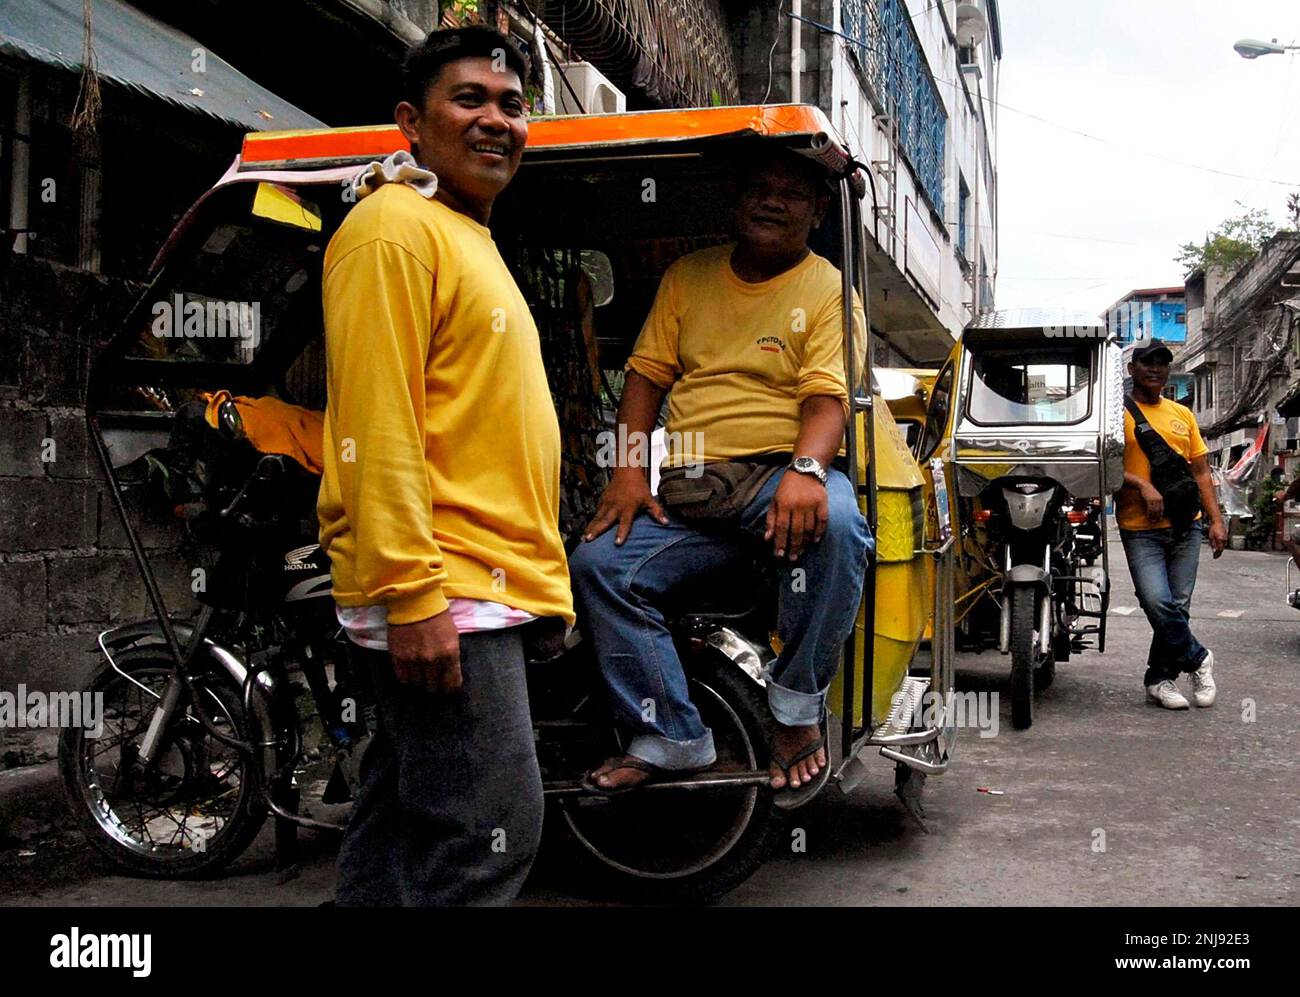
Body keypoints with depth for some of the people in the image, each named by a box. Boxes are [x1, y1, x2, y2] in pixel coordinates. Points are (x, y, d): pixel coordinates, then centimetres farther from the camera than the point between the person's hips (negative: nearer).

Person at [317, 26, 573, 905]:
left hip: (479, 587, 10)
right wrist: (413, 594, -23)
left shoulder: (467, 237, 24)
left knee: (403, 825, 15)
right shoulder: (397, 227, -8)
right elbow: (377, 424, -18)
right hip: (441, 595, -10)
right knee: (489, 836, -9)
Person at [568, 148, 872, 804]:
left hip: (781, 474, -3)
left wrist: (805, 470, -28)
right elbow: (647, 373, 13)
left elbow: (827, 398, -7)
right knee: (597, 562, -18)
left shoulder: (828, 290, 6)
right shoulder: (688, 275, 18)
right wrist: (628, 469, -2)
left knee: (835, 526, -37)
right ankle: (670, 736, -7)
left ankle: (797, 711, -19)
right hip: (688, 484, 4)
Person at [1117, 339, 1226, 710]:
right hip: (1141, 528, -4)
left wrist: (1216, 520, 9)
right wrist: (1142, 485, -19)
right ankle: (1198, 659, 6)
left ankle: (1160, 679, 16)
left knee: (1177, 606, 3)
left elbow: (1201, 472, 17)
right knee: (1157, 602, -16)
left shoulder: (1182, 414, 17)